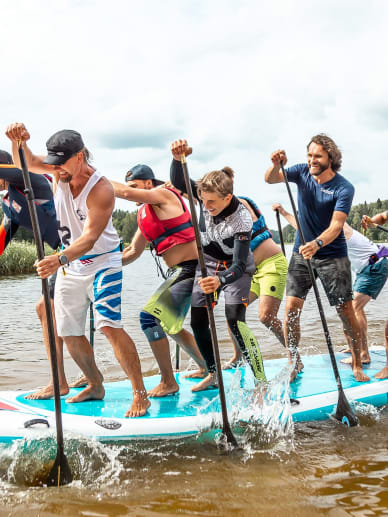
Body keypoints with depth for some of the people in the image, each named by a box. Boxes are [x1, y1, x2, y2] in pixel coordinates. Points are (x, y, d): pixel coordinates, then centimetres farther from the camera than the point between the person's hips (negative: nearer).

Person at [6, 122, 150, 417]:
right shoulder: (61, 170, -6)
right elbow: (26, 163, -16)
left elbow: (90, 238, -34)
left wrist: (59, 259, -50)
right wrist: (18, 141, -38)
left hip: (102, 262, -7)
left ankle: (140, 394, -14)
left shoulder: (101, 190, -26)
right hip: (70, 264, 7)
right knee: (69, 332, 10)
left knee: (109, 325, -22)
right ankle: (95, 386, 30)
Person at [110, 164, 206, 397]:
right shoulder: (144, 213, 17)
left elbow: (126, 193, -25)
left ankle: (168, 382, -8)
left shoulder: (164, 196, -9)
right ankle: (206, 367, 36)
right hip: (178, 272, 11)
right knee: (168, 323, 22)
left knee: (150, 316, -16)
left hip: (190, 269, -11)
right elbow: (133, 252, 22)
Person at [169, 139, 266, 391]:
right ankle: (213, 374, 22)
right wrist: (178, 159, -47)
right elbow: (178, 182, -26)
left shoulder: (242, 219, -33)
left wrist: (220, 280, -57)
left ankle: (261, 382, -13)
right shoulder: (206, 196, -20)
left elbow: (239, 265, -37)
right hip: (208, 265, 5)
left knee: (235, 320, -21)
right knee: (198, 322, 2)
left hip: (236, 270, -5)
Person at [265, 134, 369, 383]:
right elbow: (271, 179, -8)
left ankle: (357, 366, 12)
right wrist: (276, 165, -30)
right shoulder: (303, 172, -1)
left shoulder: (344, 188, -15)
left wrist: (316, 244, -42)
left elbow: (336, 226, -23)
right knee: (291, 308, -8)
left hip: (333, 255, -3)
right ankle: (294, 362, 8)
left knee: (346, 311, -4)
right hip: (302, 252, 3)